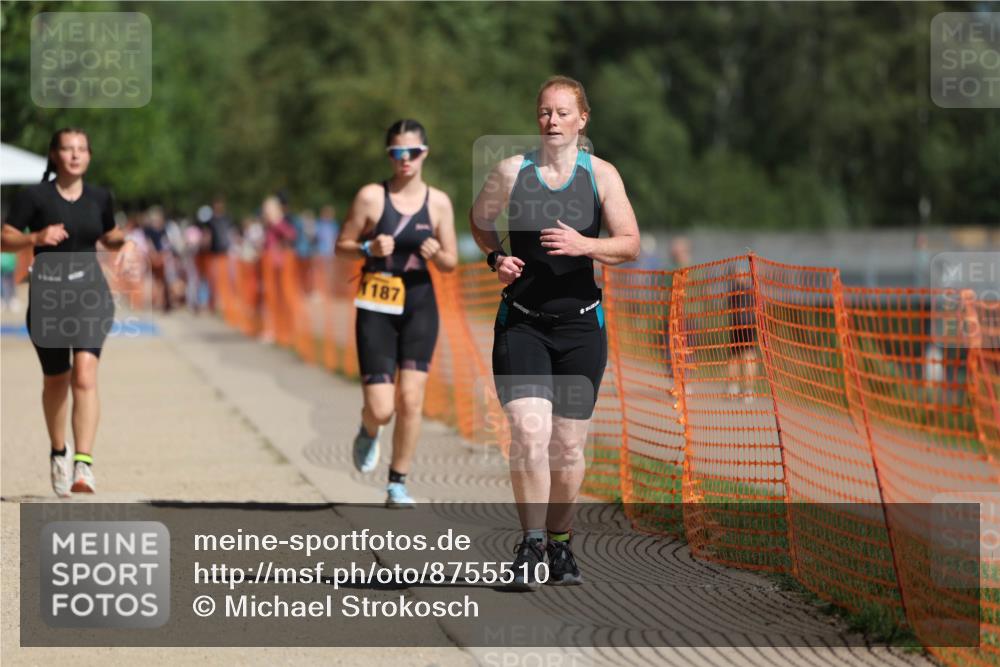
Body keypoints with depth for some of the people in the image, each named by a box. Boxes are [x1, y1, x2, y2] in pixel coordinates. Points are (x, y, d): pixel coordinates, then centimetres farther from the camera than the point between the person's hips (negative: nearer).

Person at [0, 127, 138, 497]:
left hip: (90, 292, 0)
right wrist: (36, 237, -23)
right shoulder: (33, 197, -4)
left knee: (85, 376, -18)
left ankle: (84, 465, -25)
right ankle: (58, 452, 38)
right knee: (56, 381, 13)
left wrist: (125, 244, 1)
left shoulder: (100, 198, 6)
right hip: (47, 293, 0)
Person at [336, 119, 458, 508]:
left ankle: (398, 484, 10)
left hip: (420, 305, 2)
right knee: (381, 409, -7)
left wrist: (436, 254, -13)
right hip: (376, 308, -2)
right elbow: (342, 245, 3)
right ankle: (368, 433, 31)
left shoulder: (438, 202, 4)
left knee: (410, 400, -5)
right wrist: (369, 248, -17)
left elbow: (450, 262, 9)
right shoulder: (371, 197, -3)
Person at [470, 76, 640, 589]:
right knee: (529, 432, -18)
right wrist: (495, 257, -2)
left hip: (579, 324, 1)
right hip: (521, 321, -1)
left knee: (568, 444, 5)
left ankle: (559, 542, 24)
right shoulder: (511, 171, -1)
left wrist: (585, 245, -20)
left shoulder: (601, 175, 0)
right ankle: (531, 546, -13)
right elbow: (480, 218, 17)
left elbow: (630, 244, -1)